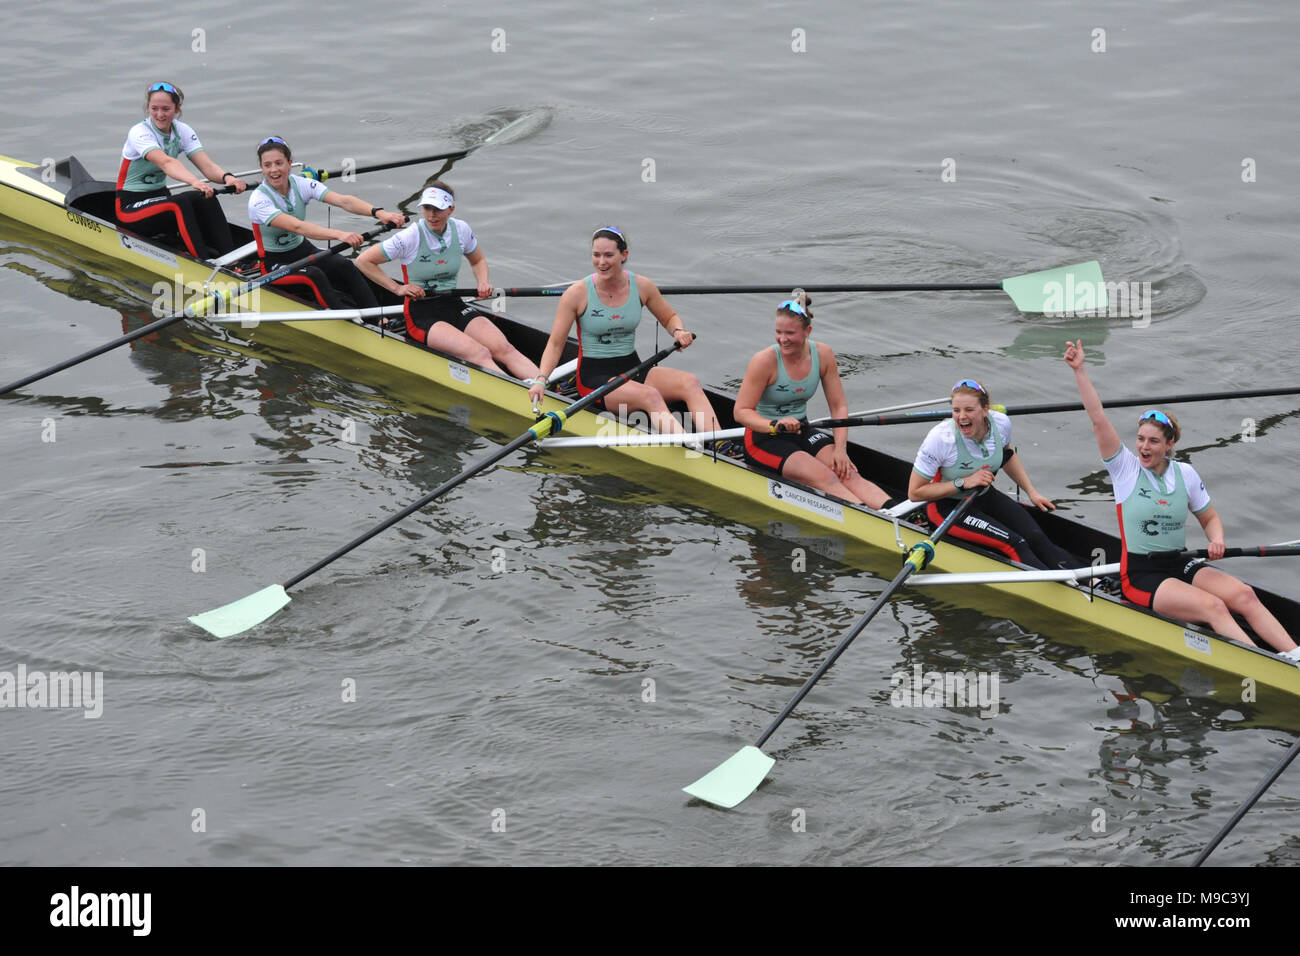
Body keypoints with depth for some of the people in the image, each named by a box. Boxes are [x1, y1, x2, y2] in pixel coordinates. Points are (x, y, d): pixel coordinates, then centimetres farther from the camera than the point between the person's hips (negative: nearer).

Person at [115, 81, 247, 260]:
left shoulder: (182, 131, 0)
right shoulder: (139, 132, -18)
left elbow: (207, 165, -15)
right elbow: (166, 163, -38)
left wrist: (226, 178, -38)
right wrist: (195, 182, -56)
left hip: (160, 197, 6)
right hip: (130, 207, -6)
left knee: (206, 200, -23)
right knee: (180, 203, -34)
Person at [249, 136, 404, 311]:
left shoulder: (301, 184, -8)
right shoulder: (259, 200, -22)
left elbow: (343, 201, -21)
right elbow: (297, 226, -37)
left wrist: (378, 212, -39)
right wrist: (338, 234, -51)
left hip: (302, 250, 5)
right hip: (274, 262, -5)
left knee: (345, 266, -21)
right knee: (314, 276, -33)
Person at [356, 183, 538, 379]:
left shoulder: (461, 230, 3)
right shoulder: (411, 237, -11)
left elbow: (478, 260, 24)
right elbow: (363, 261, -5)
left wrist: (483, 283, 3)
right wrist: (397, 288, -7)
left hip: (454, 306, 5)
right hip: (420, 313, -5)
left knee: (503, 348, -22)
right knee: (479, 354, -30)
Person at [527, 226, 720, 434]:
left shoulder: (642, 286, 2)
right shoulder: (578, 294, -8)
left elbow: (669, 318, 18)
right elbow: (555, 344, -6)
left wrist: (678, 332, -6)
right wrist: (541, 380, -21)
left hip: (633, 368, 5)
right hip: (595, 376, -5)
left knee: (690, 382, -24)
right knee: (650, 396, -35)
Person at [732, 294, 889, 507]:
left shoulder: (823, 354, -4)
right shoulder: (764, 361, -18)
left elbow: (839, 406, 1)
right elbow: (741, 411, -16)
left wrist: (840, 449, -13)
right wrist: (775, 425, -34)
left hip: (801, 432, 5)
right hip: (764, 438, -5)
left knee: (847, 474, -22)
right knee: (825, 478, -28)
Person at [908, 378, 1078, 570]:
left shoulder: (1001, 423, -12)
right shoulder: (940, 439, -27)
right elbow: (914, 493, -21)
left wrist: (1031, 492, 9)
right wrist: (964, 483, -26)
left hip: (984, 496, 5)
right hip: (946, 505, -5)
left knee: (1036, 539, -16)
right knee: (1014, 544, -25)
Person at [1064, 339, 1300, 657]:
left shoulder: (1185, 474, 7)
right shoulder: (1126, 469, -3)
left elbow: (1210, 517, 17)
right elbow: (1098, 419, -12)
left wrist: (1217, 540, -6)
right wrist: (1079, 371, -19)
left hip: (1180, 566, 4)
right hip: (1141, 574, -4)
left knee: (1243, 595, -22)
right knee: (1213, 607, -28)